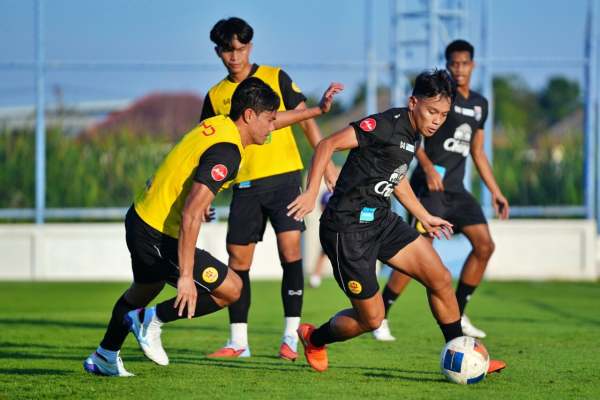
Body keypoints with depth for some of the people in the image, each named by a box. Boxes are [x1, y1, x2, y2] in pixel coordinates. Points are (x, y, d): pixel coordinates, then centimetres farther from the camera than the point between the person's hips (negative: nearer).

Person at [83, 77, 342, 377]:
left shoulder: (219, 124, 4)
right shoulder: (226, 152, -24)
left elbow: (272, 120, 28)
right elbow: (190, 214, -31)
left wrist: (317, 109, 32)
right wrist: (185, 276, -31)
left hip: (140, 219, 10)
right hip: (160, 236, -10)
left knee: (143, 290, 33)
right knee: (230, 289, -4)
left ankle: (104, 358, 49)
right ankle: (152, 319, 5)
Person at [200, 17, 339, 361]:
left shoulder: (275, 78, 3)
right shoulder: (216, 96, 9)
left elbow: (305, 118, 5)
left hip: (284, 176, -3)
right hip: (245, 184, 3)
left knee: (290, 250, -12)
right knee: (238, 260, 1)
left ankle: (291, 336, -6)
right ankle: (238, 341, 10)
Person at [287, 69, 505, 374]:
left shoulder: (412, 133, 10)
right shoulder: (386, 125, -18)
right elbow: (328, 145, -22)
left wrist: (424, 217, 30)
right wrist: (311, 194, -30)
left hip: (381, 221, 9)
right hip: (348, 229, -9)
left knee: (441, 279, -1)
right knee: (371, 319, -2)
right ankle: (314, 338, 27)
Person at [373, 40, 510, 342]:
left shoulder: (479, 105, 16)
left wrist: (495, 191, 19)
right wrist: (428, 166, -24)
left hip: (456, 189, 7)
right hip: (431, 184, -7)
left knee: (485, 245, 0)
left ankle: (457, 317, 10)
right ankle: (380, 317, -7)